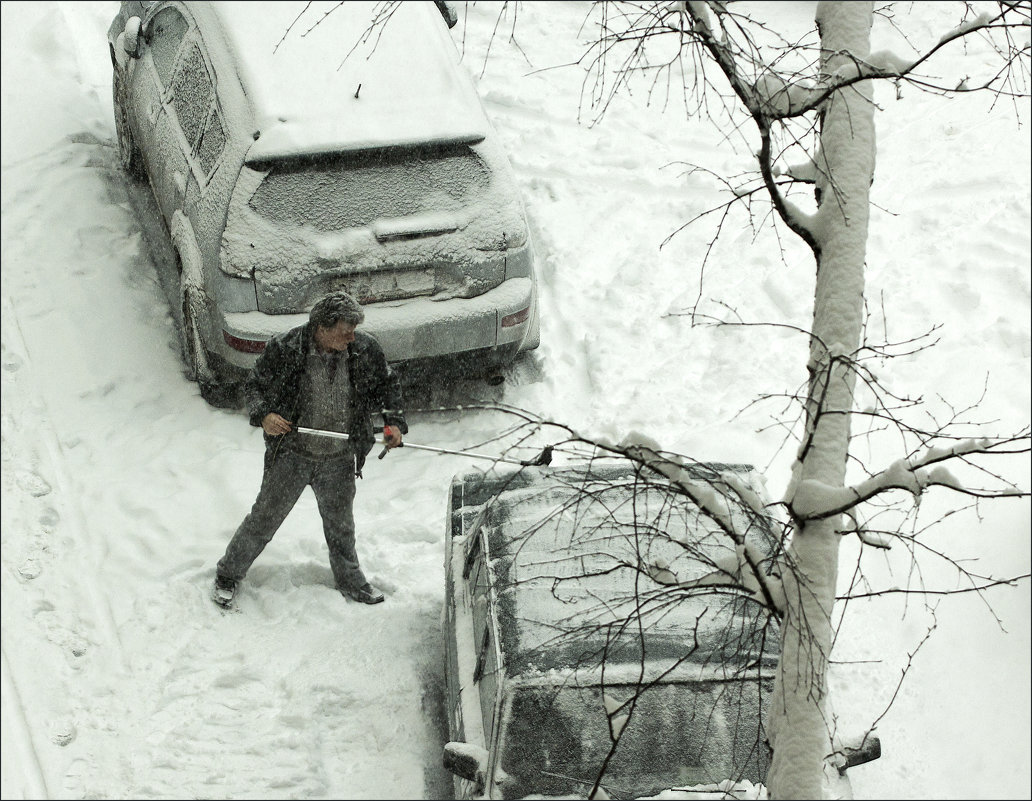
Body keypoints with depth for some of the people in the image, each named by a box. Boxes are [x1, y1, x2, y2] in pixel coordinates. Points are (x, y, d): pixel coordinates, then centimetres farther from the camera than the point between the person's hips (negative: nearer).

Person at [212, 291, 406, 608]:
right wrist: (263, 415, -25)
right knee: (264, 519, 8)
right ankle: (227, 575, 29)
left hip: (339, 460, 3)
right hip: (291, 454, -3)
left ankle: (351, 581, 44)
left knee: (340, 524, 21)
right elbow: (255, 385, -6)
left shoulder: (366, 349, -10)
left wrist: (394, 421, -7)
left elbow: (386, 384, 7)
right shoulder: (284, 349, -19)